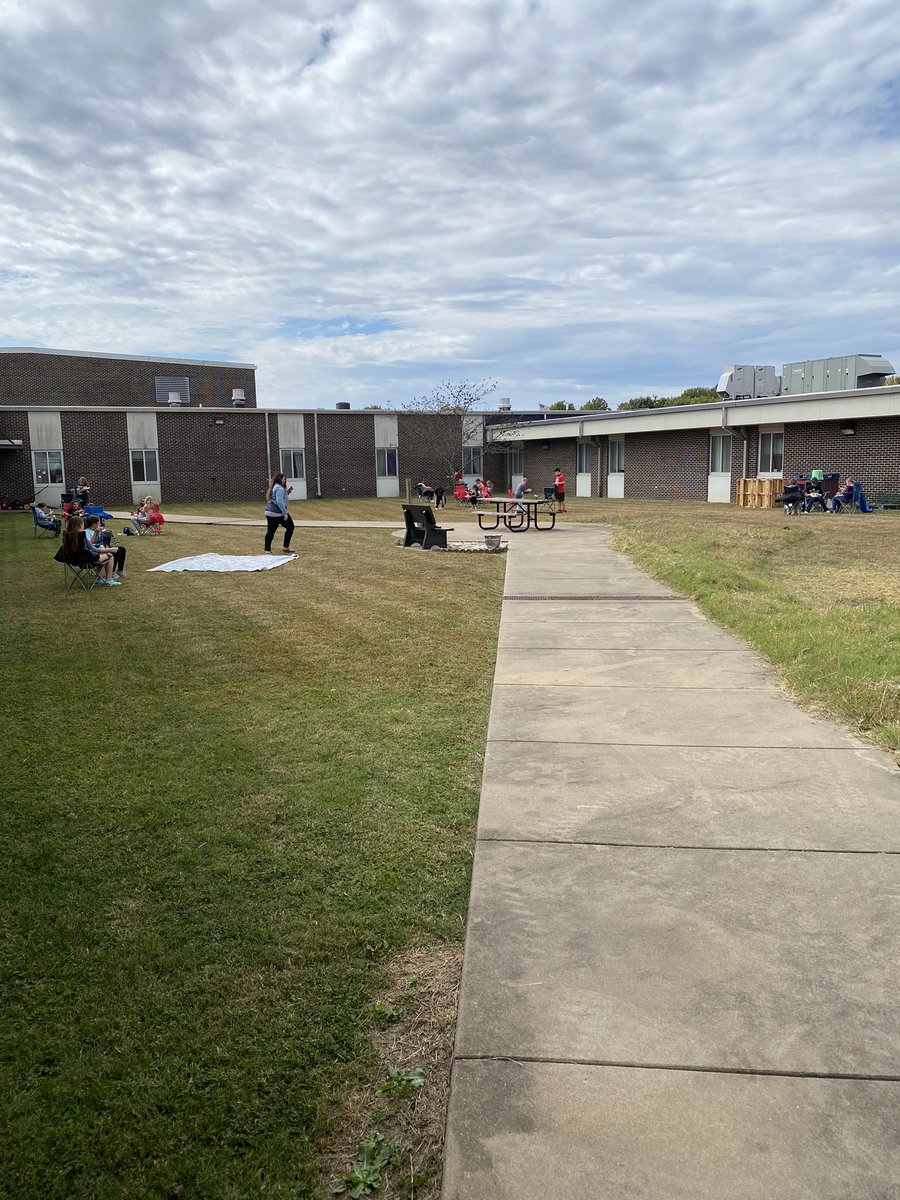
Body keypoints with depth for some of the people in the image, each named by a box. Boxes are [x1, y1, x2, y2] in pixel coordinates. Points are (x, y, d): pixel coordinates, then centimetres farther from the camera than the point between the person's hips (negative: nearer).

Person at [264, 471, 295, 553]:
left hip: (269, 512, 9)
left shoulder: (274, 487, 16)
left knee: (270, 531, 8)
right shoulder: (279, 488, -15)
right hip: (278, 513, -9)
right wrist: (285, 513, -23)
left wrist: (288, 492, 16)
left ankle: (267, 550, 8)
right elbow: (279, 502, -23)